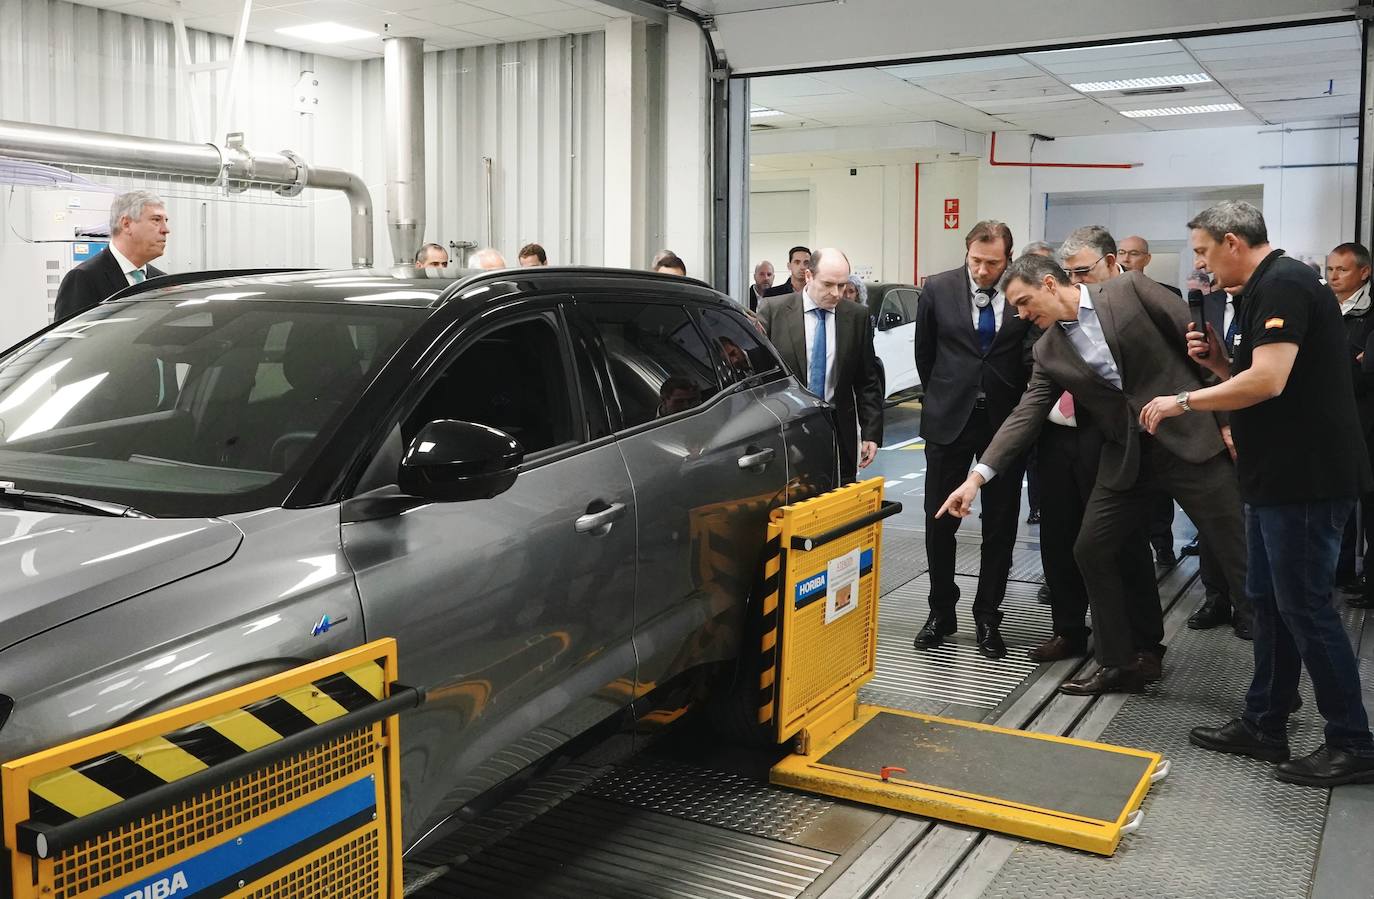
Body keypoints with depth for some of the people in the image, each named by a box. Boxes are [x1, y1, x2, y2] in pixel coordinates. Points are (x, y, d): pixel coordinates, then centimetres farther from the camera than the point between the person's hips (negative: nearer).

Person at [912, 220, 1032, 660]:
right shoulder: (938, 289, -3)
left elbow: (1035, 357, 6)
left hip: (1006, 421, 0)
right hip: (949, 420, 1)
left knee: (1000, 524, 7)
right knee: (939, 521, 7)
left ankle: (988, 618, 20)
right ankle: (941, 612, 23)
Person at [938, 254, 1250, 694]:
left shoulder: (1129, 289, -7)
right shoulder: (1048, 351, 6)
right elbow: (1026, 415, 2)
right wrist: (979, 475, -8)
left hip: (1191, 436, -5)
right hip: (1126, 456, 5)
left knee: (1241, 553, -1)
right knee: (1092, 550, 5)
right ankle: (1120, 662, 19)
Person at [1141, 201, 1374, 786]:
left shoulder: (1282, 285, -15)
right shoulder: (1267, 289, 16)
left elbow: (1268, 381, -26)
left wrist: (1182, 401, -17)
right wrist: (1219, 363, 4)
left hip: (1306, 478, -11)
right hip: (1280, 475, 11)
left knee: (1305, 606, -3)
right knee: (1271, 602, 15)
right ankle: (1263, 726, 24)